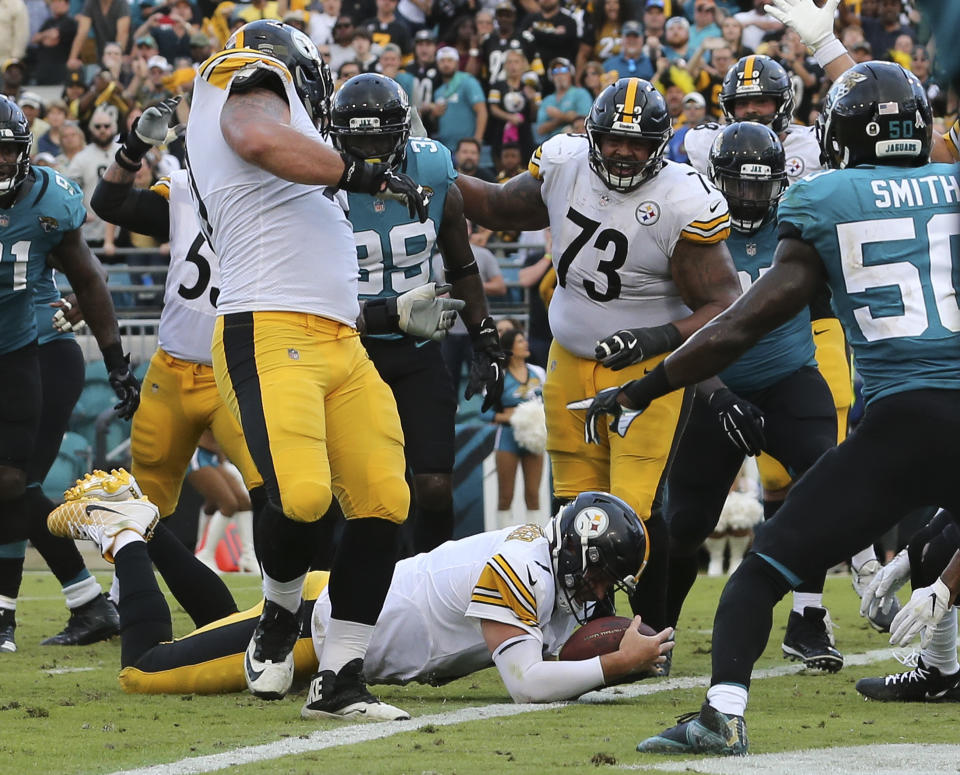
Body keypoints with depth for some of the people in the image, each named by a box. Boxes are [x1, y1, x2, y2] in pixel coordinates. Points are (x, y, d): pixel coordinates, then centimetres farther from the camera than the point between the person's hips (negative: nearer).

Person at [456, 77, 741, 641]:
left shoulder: (681, 203, -20)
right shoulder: (564, 168, -4)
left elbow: (725, 307, -20)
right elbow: (498, 208, 17)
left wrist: (661, 337, -34)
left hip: (648, 371, -6)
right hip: (572, 365, 6)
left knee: (635, 510, -13)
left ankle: (654, 634, 4)